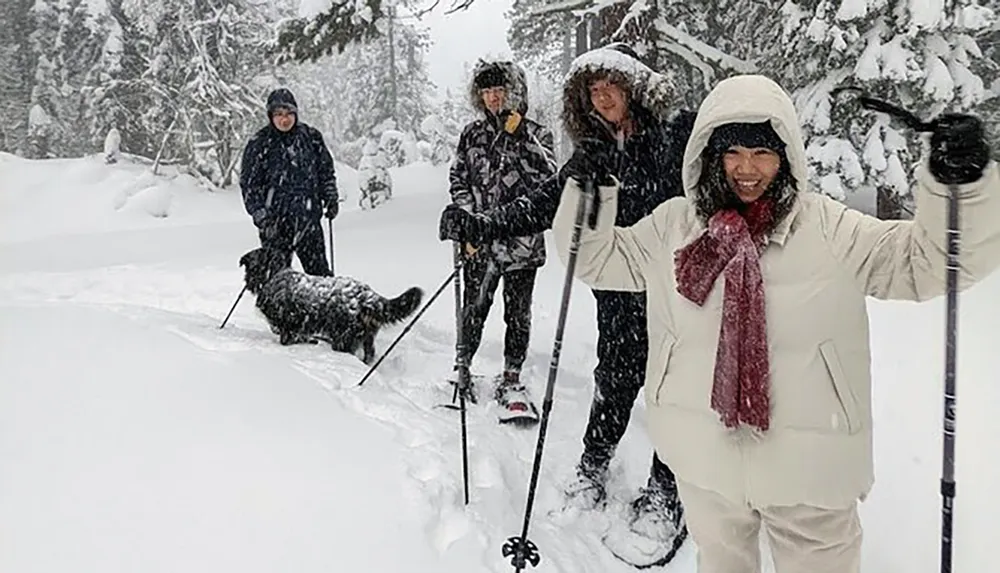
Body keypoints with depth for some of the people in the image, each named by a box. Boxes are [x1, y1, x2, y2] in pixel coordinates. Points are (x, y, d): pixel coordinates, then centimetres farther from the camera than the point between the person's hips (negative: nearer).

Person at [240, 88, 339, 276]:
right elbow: (249, 183, -1)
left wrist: (331, 199, 9)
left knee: (317, 267, 5)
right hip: (275, 220, -2)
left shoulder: (311, 137, 5)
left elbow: (326, 171, 17)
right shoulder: (259, 143, -2)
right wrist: (260, 215, -9)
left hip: (308, 217, 2)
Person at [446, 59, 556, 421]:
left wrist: (521, 137, -15)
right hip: (480, 239, 1)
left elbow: (548, 177, -10)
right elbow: (458, 180, 9)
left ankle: (510, 381, 16)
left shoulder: (537, 135, 5)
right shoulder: (473, 134, 11)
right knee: (473, 309, 3)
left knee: (518, 314, 3)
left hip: (522, 240, -1)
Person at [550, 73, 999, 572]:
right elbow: (601, 258, 7)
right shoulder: (674, 223, -2)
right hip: (703, 454, 2)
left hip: (808, 461, -2)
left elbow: (926, 261, -8)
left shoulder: (828, 228, -8)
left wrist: (959, 186, -24)